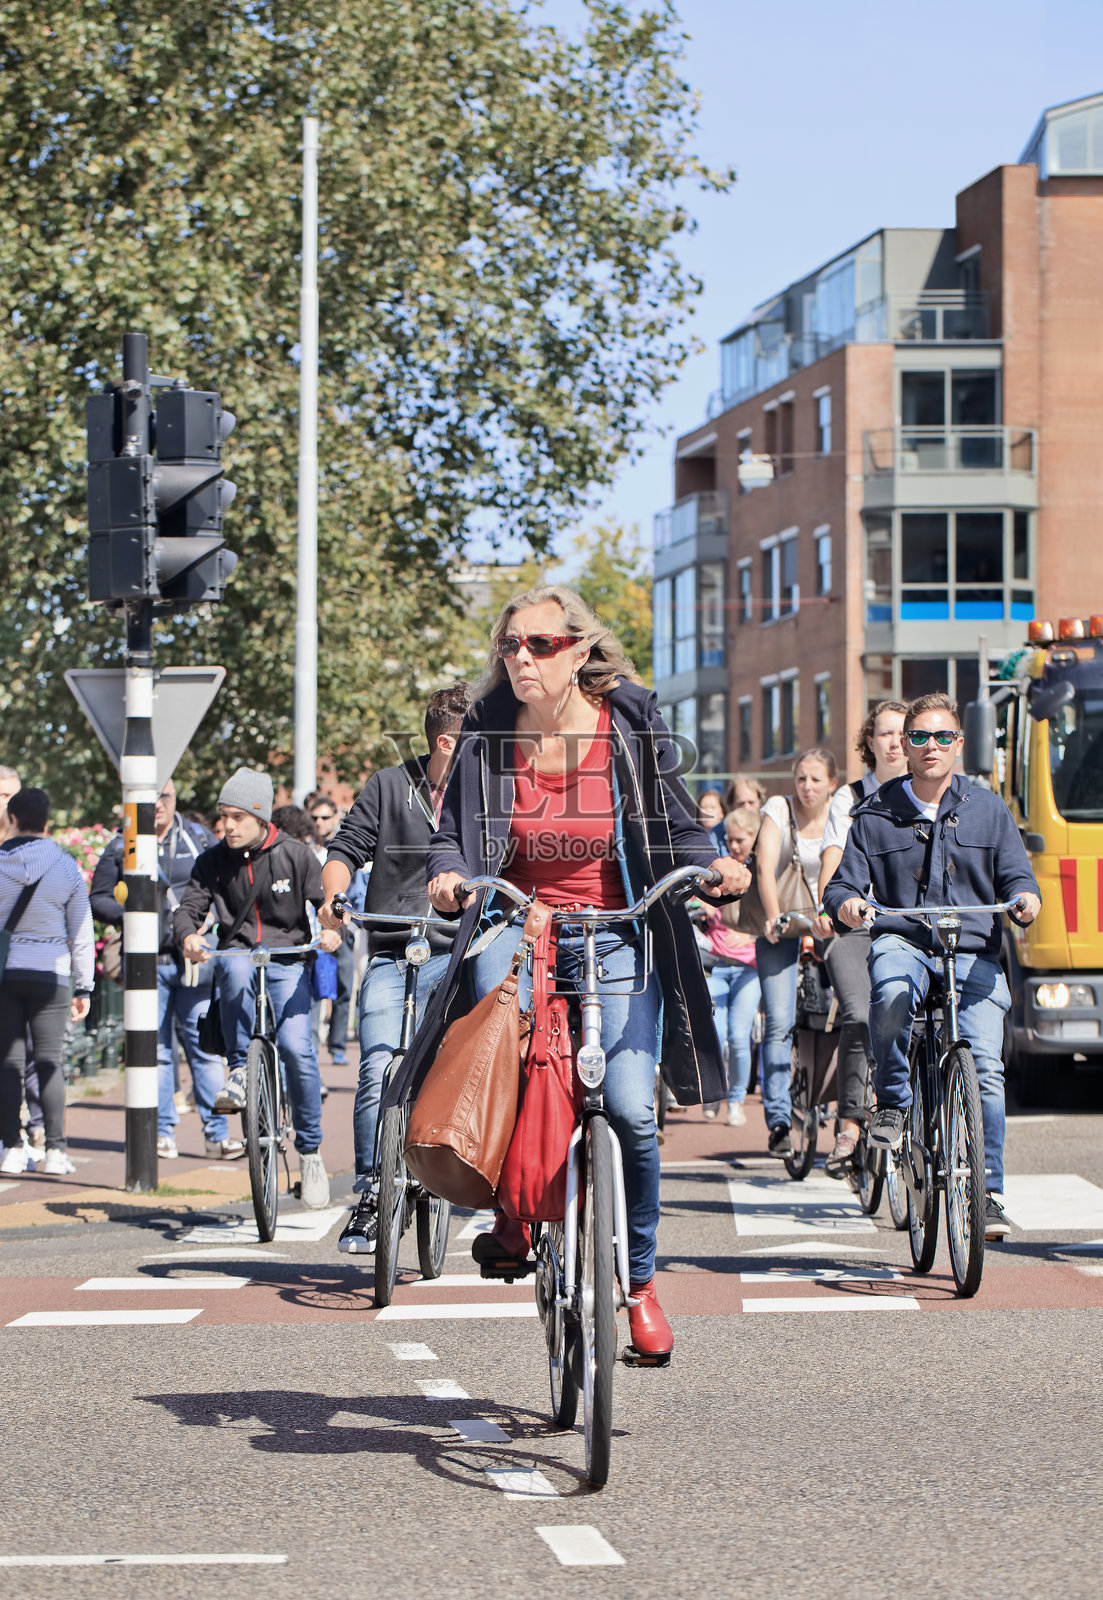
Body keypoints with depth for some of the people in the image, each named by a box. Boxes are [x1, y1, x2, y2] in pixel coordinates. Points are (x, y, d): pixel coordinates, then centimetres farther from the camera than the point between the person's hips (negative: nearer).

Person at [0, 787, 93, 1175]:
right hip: (50, 973, 0)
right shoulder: (67, 867, -2)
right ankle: (55, 1150, 1)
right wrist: (83, 987, 10)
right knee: (49, 1059, 4)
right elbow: (81, 933, 3)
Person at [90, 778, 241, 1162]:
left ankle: (217, 1133, 1)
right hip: (147, 960, 0)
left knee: (204, 1045, -2)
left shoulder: (199, 838, 10)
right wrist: (128, 914, -9)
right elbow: (98, 899, 10)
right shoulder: (120, 848, 8)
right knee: (155, 1050, 1)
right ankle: (162, 1132, 8)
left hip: (193, 959, 0)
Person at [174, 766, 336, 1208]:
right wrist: (187, 935, -24)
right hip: (238, 953, 1)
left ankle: (310, 1151, -6)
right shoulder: (212, 862, 5)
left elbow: (324, 901, -2)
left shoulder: (294, 856, 0)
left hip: (288, 963, -1)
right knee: (236, 966, -39)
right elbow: (189, 906, -1)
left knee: (296, 1047, -22)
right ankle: (240, 1070, -25)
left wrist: (330, 928, -25)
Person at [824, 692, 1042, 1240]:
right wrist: (844, 903, -17)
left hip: (972, 952, 1)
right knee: (891, 995, -37)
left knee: (985, 1065, -17)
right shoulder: (876, 815, 11)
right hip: (903, 941, -1)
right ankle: (892, 1101, -12)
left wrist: (1026, 898, -14)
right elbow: (846, 882, 8)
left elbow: (1016, 876, 10)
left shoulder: (988, 810, 13)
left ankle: (988, 1192, -8)